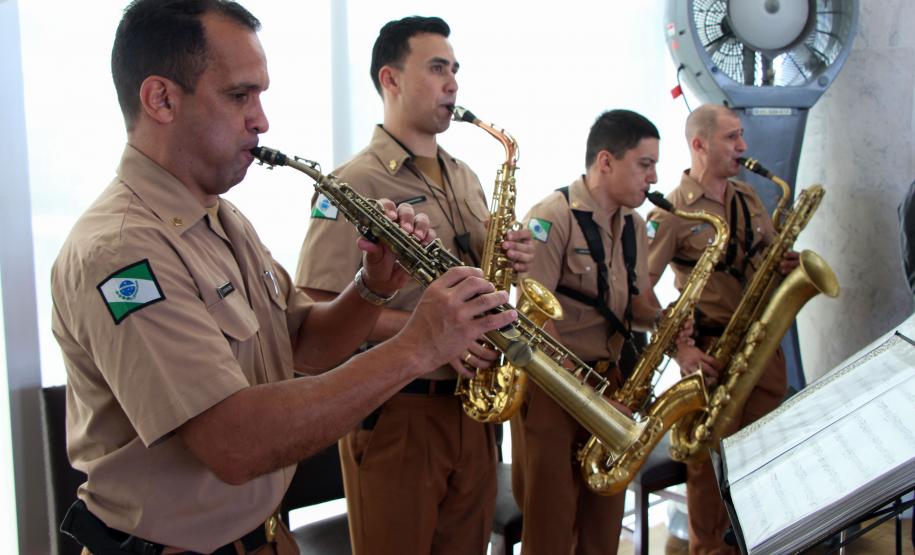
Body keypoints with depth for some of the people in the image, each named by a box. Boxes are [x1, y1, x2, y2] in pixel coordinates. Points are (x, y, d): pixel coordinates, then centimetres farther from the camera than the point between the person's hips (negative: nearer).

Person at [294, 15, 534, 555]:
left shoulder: (465, 177, 13)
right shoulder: (355, 183, -11)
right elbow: (320, 309, -17)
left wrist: (510, 260, -1)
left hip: (472, 403, 7)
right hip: (396, 409, -7)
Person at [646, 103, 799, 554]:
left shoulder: (748, 197, 11)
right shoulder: (671, 212, -10)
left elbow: (770, 253, 22)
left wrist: (787, 264, -2)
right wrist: (679, 349, -20)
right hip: (712, 349, -6)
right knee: (711, 459, 5)